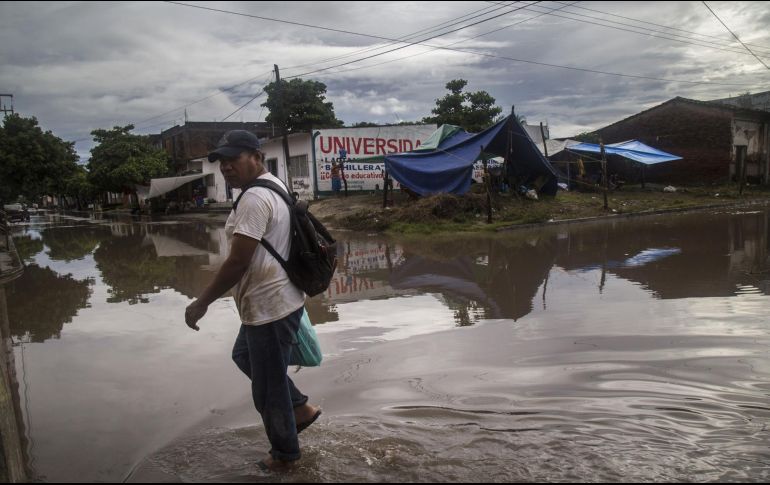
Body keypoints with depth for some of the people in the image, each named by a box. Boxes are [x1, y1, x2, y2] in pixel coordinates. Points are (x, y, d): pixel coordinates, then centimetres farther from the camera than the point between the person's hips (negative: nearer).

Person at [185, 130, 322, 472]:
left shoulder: (255, 198, -22)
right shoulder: (273, 186, 11)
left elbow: (238, 262, -25)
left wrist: (202, 303, -15)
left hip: (269, 309, -11)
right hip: (271, 302, 11)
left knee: (268, 390, 7)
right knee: (244, 355, 30)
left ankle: (284, 453, 29)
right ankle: (300, 407, 35)